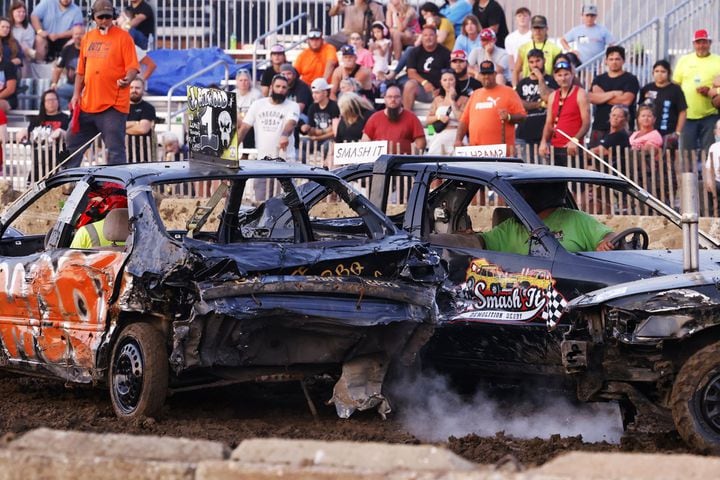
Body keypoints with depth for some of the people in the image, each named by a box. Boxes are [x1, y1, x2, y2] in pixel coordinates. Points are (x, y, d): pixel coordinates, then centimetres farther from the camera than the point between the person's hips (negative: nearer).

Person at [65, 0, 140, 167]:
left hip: (113, 105, -6)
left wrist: (127, 79, -28)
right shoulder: (87, 38, 15)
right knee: (73, 142, 12)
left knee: (115, 149, -7)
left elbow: (132, 67, -8)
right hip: (88, 103, 6)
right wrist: (76, 94, 10)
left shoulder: (123, 37, -2)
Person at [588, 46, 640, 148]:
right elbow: (591, 98, 0)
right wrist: (613, 94, -9)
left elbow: (626, 100, -10)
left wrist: (602, 97, 0)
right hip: (599, 126, 4)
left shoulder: (630, 79, 4)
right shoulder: (598, 80, 17)